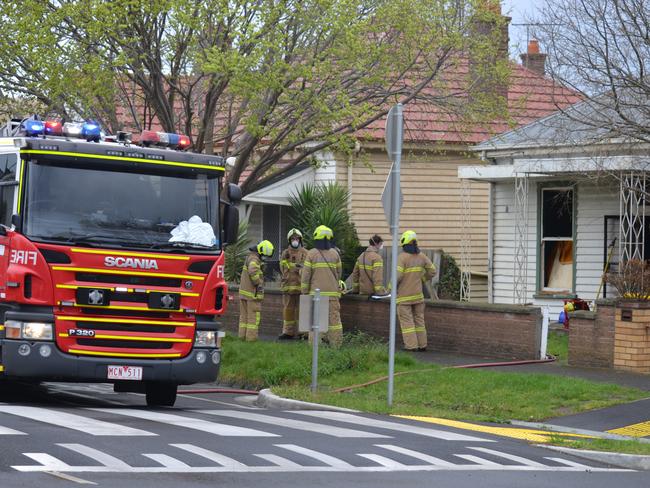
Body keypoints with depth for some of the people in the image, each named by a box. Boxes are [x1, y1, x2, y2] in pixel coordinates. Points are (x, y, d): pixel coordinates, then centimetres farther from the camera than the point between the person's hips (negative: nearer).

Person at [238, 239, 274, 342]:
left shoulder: (250, 257, 18)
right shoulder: (254, 259, -15)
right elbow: (252, 272, -33)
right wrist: (258, 284, -22)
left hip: (244, 292, 10)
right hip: (252, 294, -10)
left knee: (244, 316, 11)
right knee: (253, 317, -6)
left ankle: (242, 336, 13)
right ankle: (251, 337, -7)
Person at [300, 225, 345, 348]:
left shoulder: (311, 254, -5)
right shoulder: (334, 254, 2)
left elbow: (305, 275, -5)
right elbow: (338, 274, 12)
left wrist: (304, 292, 4)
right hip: (332, 292, 2)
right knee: (334, 318, 3)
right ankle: (336, 345, 1)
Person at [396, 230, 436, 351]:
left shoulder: (402, 257, -15)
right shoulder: (421, 256, 3)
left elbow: (397, 275, -22)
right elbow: (432, 271, 9)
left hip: (404, 295, -6)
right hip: (417, 293, 6)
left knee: (406, 320, -1)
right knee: (419, 319, 13)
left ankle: (411, 345, -5)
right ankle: (422, 344, 13)